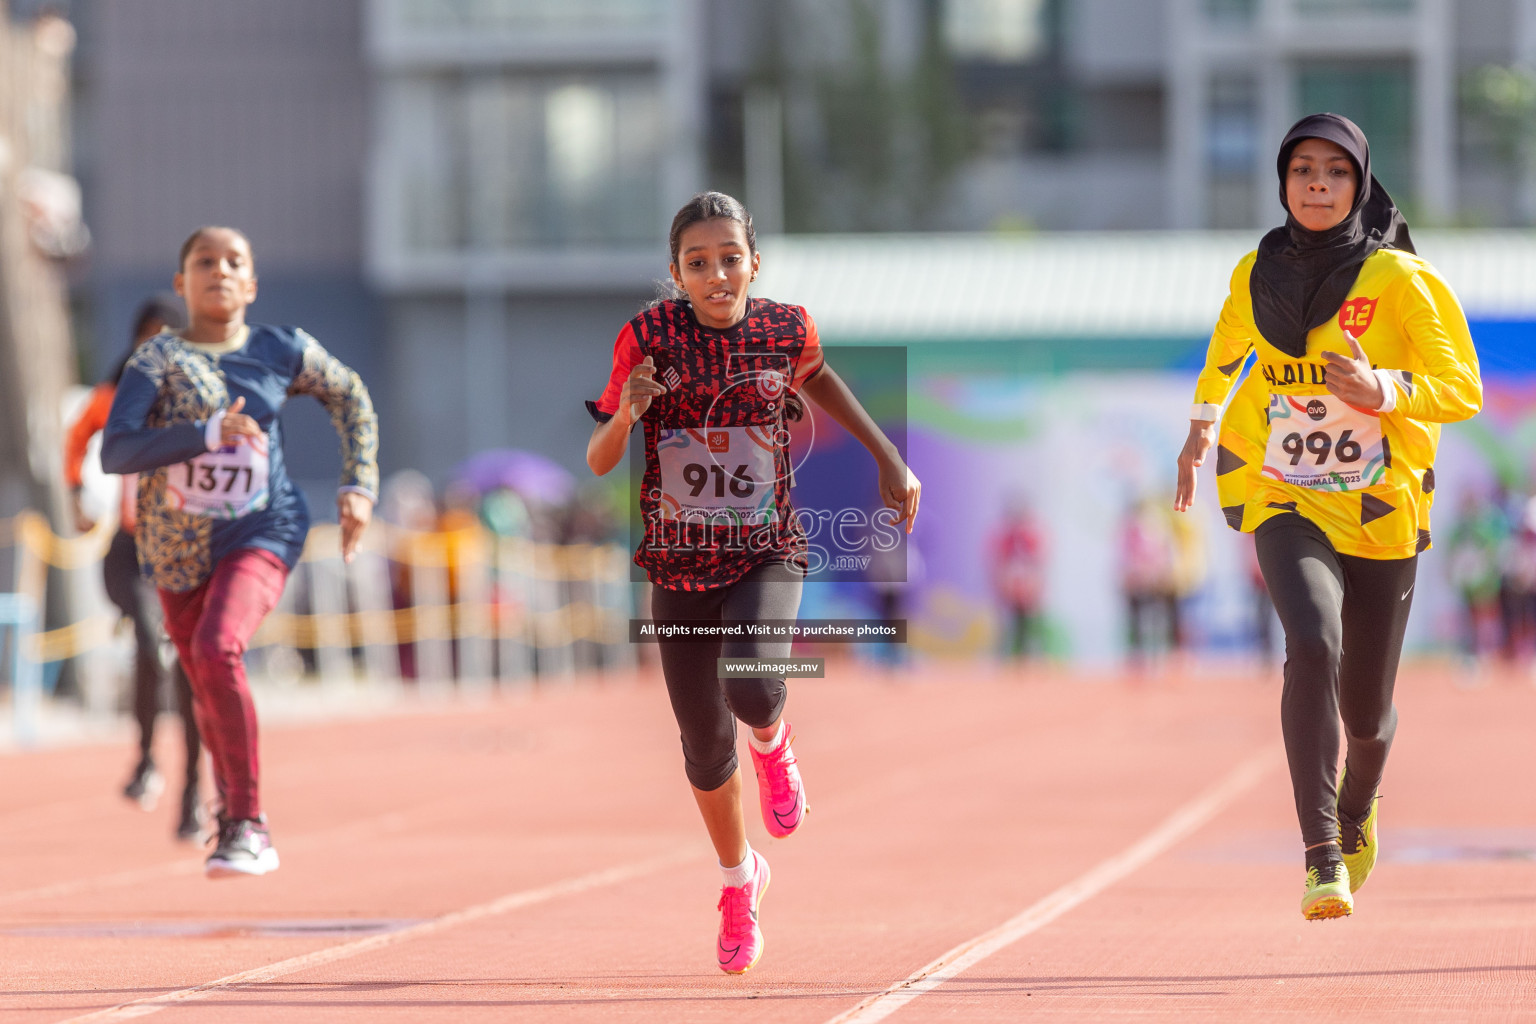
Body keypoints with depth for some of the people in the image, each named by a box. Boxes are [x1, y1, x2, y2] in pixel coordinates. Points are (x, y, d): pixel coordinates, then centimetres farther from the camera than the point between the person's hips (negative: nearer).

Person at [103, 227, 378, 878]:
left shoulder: (282, 352, -3)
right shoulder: (158, 359, -9)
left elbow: (350, 398, 16)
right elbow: (115, 452, -22)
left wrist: (359, 486, 6)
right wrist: (210, 432, -33)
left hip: (260, 533, -2)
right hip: (176, 548, 2)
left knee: (217, 651, -28)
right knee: (207, 691, 15)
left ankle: (248, 824, -20)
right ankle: (232, 814, 44)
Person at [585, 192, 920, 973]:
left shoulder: (786, 328, -6)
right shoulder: (648, 338, -11)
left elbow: (816, 377, 19)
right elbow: (597, 464, -7)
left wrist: (889, 457, 15)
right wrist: (625, 415, -27)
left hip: (766, 556, -1)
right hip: (680, 565, 1)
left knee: (753, 688, -29)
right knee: (704, 748, 7)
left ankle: (772, 743, 10)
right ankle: (740, 879, 35)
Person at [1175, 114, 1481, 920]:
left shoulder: (1400, 279, -8)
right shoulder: (1256, 277, 2)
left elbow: (1464, 390, -9)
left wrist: (1385, 391, -26)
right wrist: (1201, 425, 34)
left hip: (1382, 512, -1)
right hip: (1285, 501, 1)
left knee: (1366, 713, 8)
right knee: (1314, 646, -28)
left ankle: (1356, 810, 45)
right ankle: (1322, 856, -28)